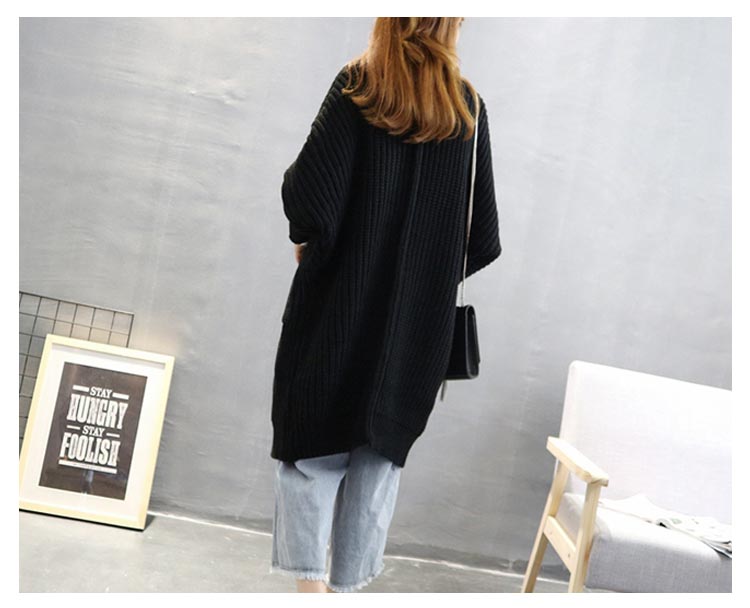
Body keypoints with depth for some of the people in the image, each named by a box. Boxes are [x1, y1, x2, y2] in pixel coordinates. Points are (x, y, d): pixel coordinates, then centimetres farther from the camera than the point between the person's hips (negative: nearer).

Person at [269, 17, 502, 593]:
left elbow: (309, 194, -13)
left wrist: (307, 239, 7)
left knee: (315, 444, 10)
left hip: (341, 305, -2)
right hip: (420, 321, 3)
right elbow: (484, 239, 4)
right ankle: (346, 585, 20)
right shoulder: (469, 107, 5)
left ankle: (311, 581, 5)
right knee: (381, 450, 13)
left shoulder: (358, 87, -3)